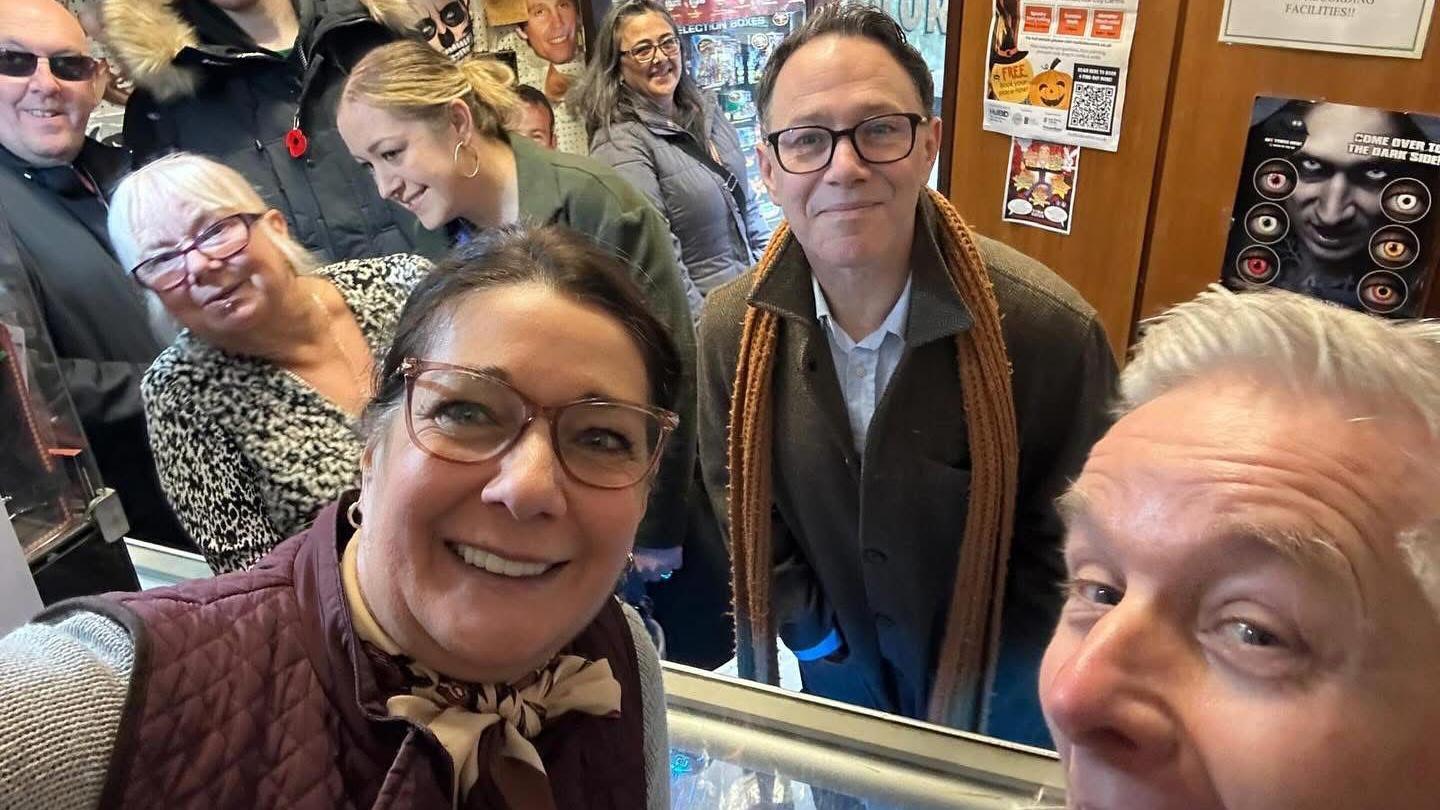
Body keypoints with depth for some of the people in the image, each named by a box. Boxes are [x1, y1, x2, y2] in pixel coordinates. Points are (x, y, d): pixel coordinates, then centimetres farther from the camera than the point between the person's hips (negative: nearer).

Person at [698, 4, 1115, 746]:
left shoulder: (1052, 329, -26)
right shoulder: (732, 326, -17)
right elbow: (736, 499, -3)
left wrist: (989, 668, -11)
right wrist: (819, 630, -6)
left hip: (994, 689, -2)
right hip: (834, 672, 3)